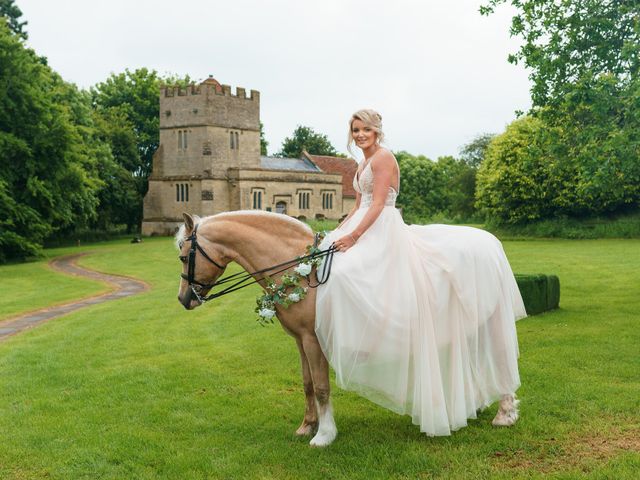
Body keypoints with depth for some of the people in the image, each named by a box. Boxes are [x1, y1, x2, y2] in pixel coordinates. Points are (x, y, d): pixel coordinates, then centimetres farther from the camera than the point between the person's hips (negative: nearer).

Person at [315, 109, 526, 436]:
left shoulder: (383, 158, -7)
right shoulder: (362, 166, 24)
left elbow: (377, 205, -16)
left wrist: (352, 236, -25)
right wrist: (335, 233, 12)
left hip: (383, 234, -10)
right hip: (367, 234, 10)